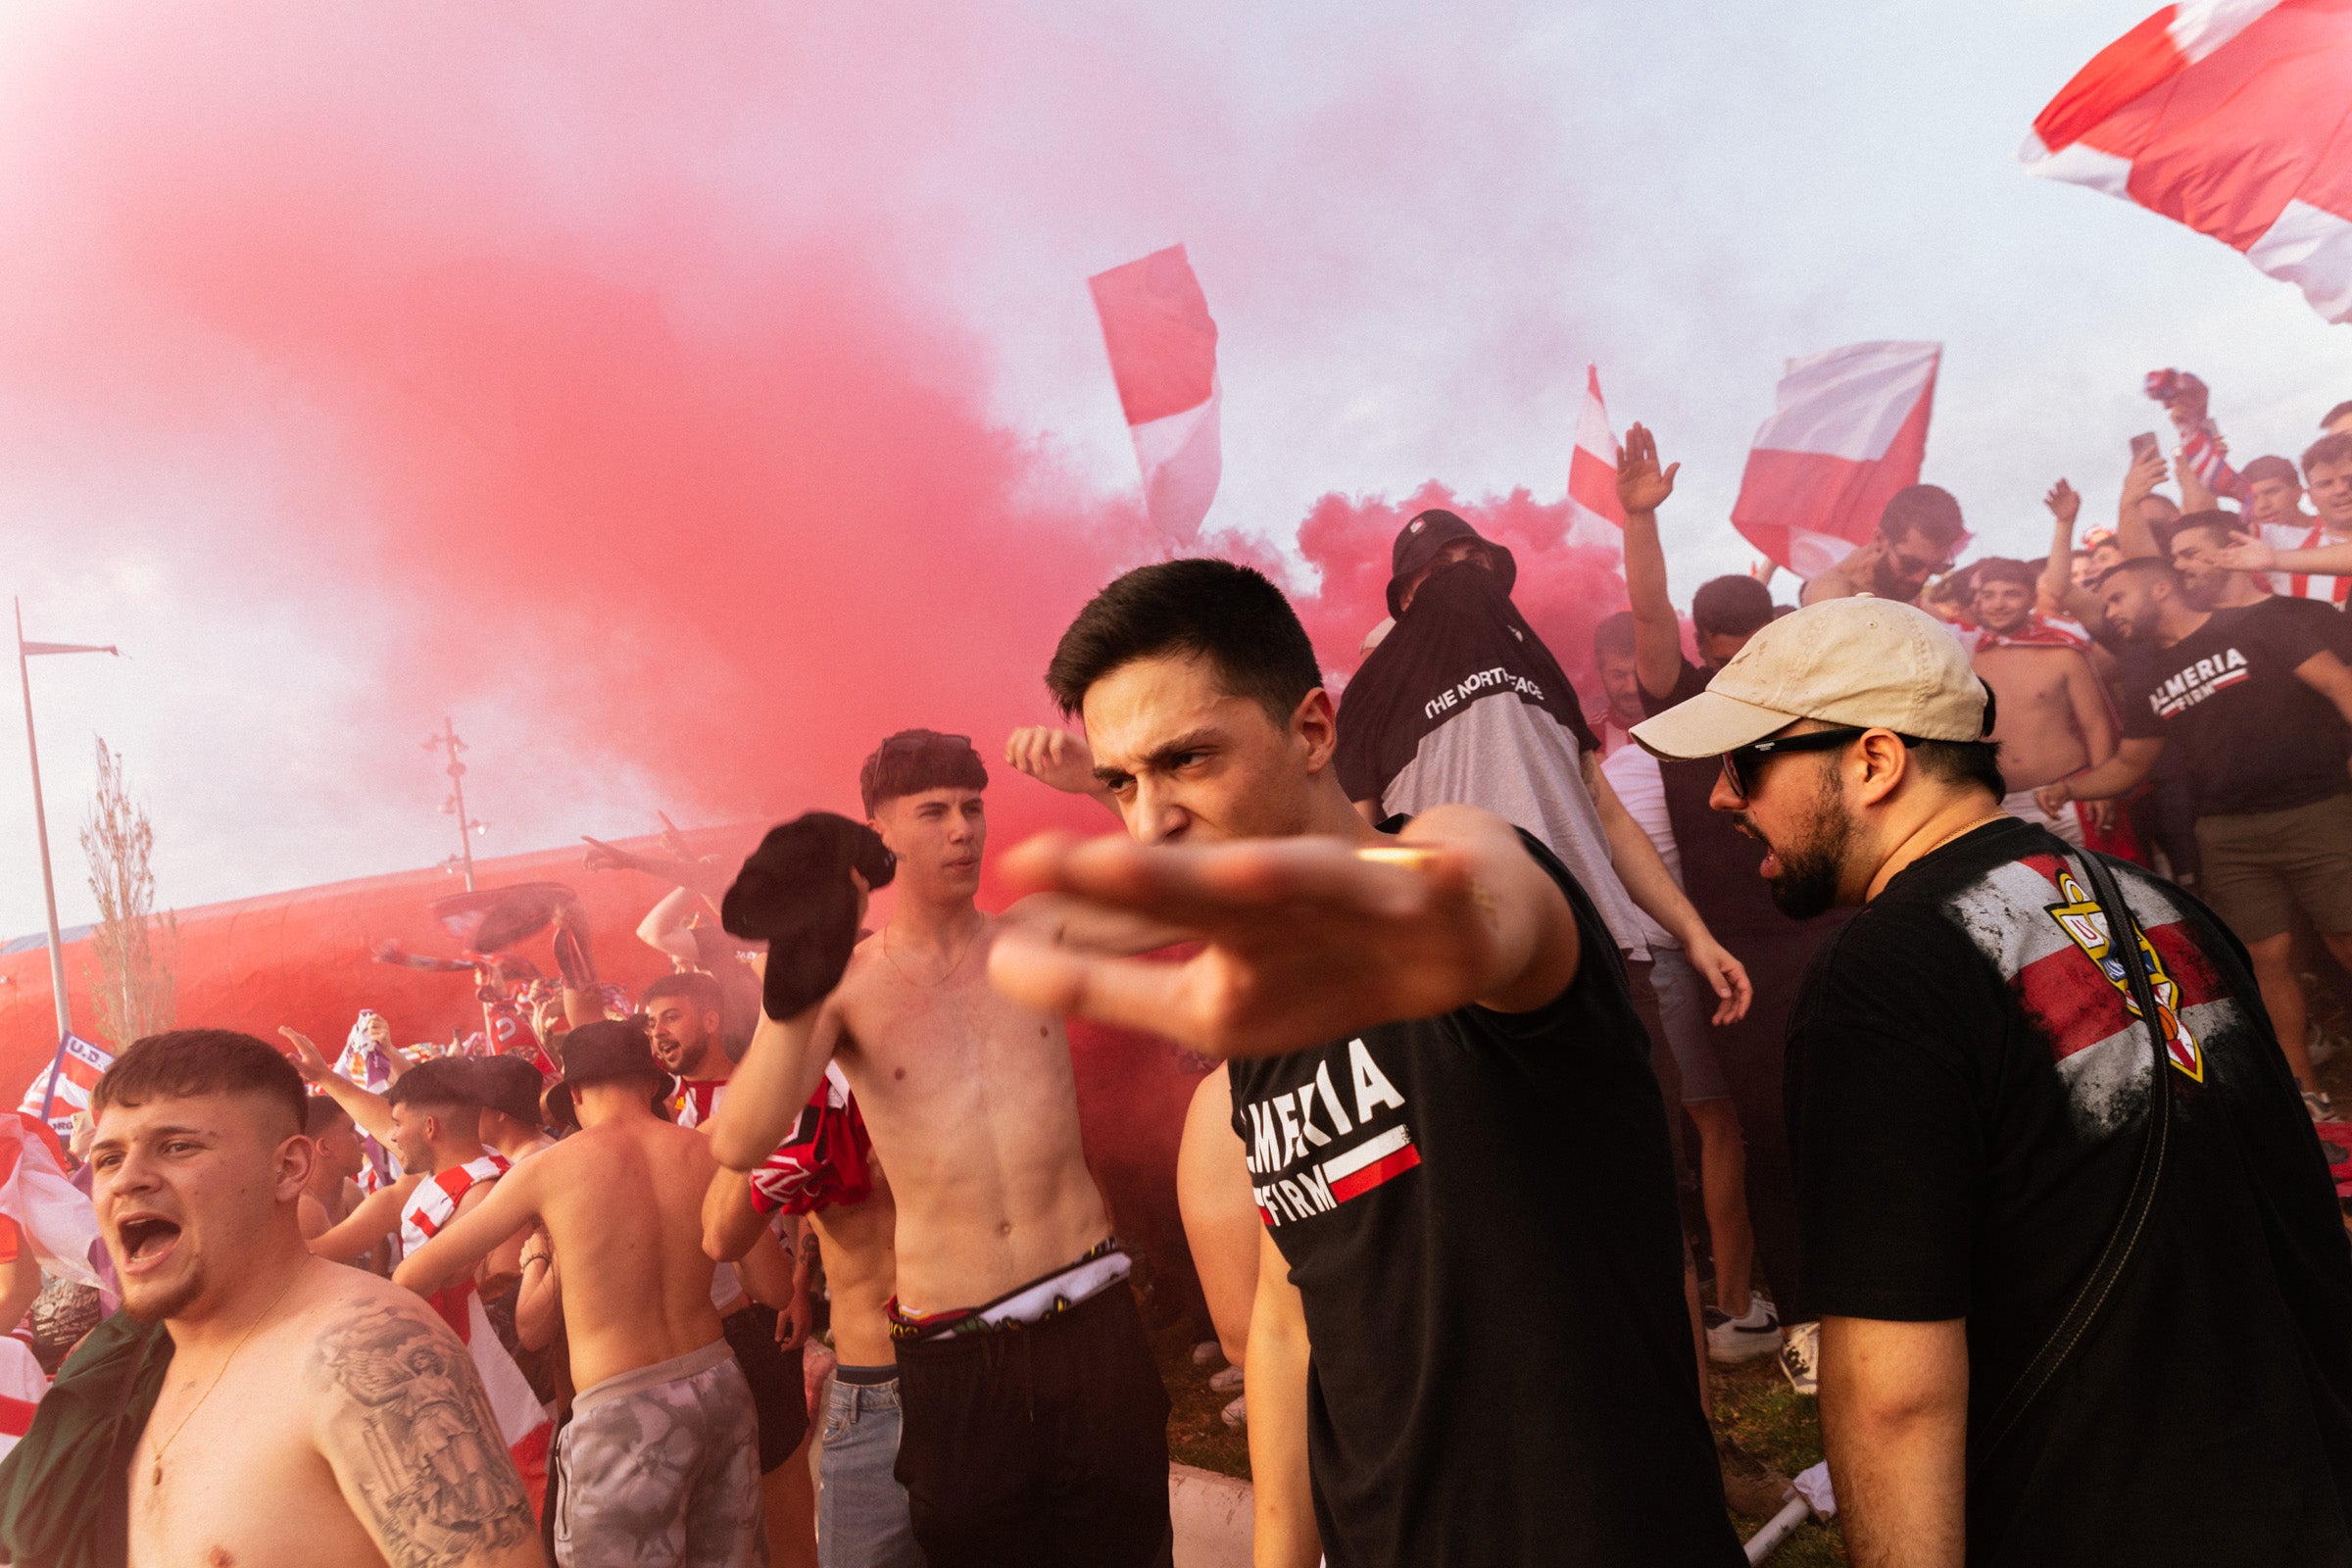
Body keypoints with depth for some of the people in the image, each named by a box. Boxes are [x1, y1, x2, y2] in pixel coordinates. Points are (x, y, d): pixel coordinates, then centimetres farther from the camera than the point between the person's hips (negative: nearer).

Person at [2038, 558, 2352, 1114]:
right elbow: (2129, 764, 18)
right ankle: (2303, 1091, 15)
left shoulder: (2258, 623, -2)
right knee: (2267, 956, 3)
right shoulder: (2146, 673, 13)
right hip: (2229, 834, 4)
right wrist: (2067, 787, 1)